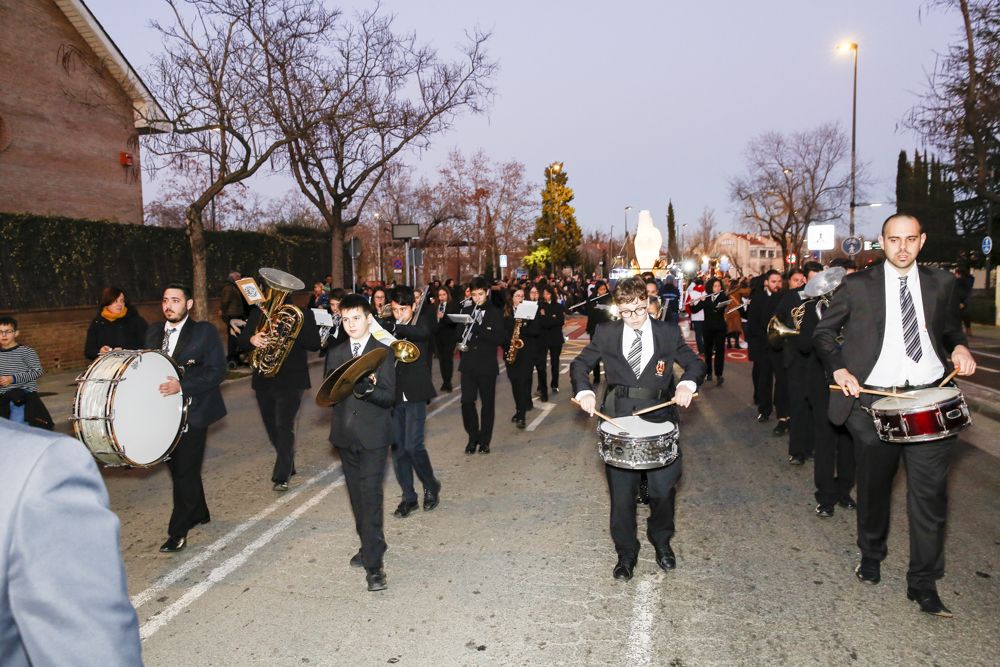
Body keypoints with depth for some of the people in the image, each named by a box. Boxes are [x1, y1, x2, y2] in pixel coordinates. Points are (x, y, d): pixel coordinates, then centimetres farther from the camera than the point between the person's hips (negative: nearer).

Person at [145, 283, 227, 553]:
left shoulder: (204, 332, -8)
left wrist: (182, 386, -24)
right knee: (176, 466, 16)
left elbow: (218, 370, -14)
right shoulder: (153, 332, 9)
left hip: (192, 411, -6)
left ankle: (178, 531, 9)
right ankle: (199, 513, 36)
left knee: (185, 470, -3)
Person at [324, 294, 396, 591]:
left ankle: (373, 564, -5)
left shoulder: (383, 353, -6)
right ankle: (369, 546, 30)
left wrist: (367, 389, -31)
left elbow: (388, 396, -13)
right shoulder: (335, 354, 10)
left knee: (371, 497, -9)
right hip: (345, 435, 5)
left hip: (373, 435, -5)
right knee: (357, 497, 14)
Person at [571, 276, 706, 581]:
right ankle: (626, 553, 26)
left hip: (659, 418, 0)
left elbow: (695, 363, 7)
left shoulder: (669, 332, 4)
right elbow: (580, 364, 8)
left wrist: (688, 383, -14)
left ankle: (661, 541, 33)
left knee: (664, 488, 2)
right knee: (621, 492, 6)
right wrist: (585, 391, -11)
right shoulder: (606, 333, 4)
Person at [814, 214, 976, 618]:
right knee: (874, 488, 14)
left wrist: (960, 348, -2)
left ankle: (923, 584, 14)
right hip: (875, 401, -1)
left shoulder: (941, 283, 9)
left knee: (930, 493, 0)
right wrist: (839, 368, -10)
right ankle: (871, 557, 37)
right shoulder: (857, 286, 1)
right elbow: (823, 333, 5)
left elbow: (950, 329, 21)